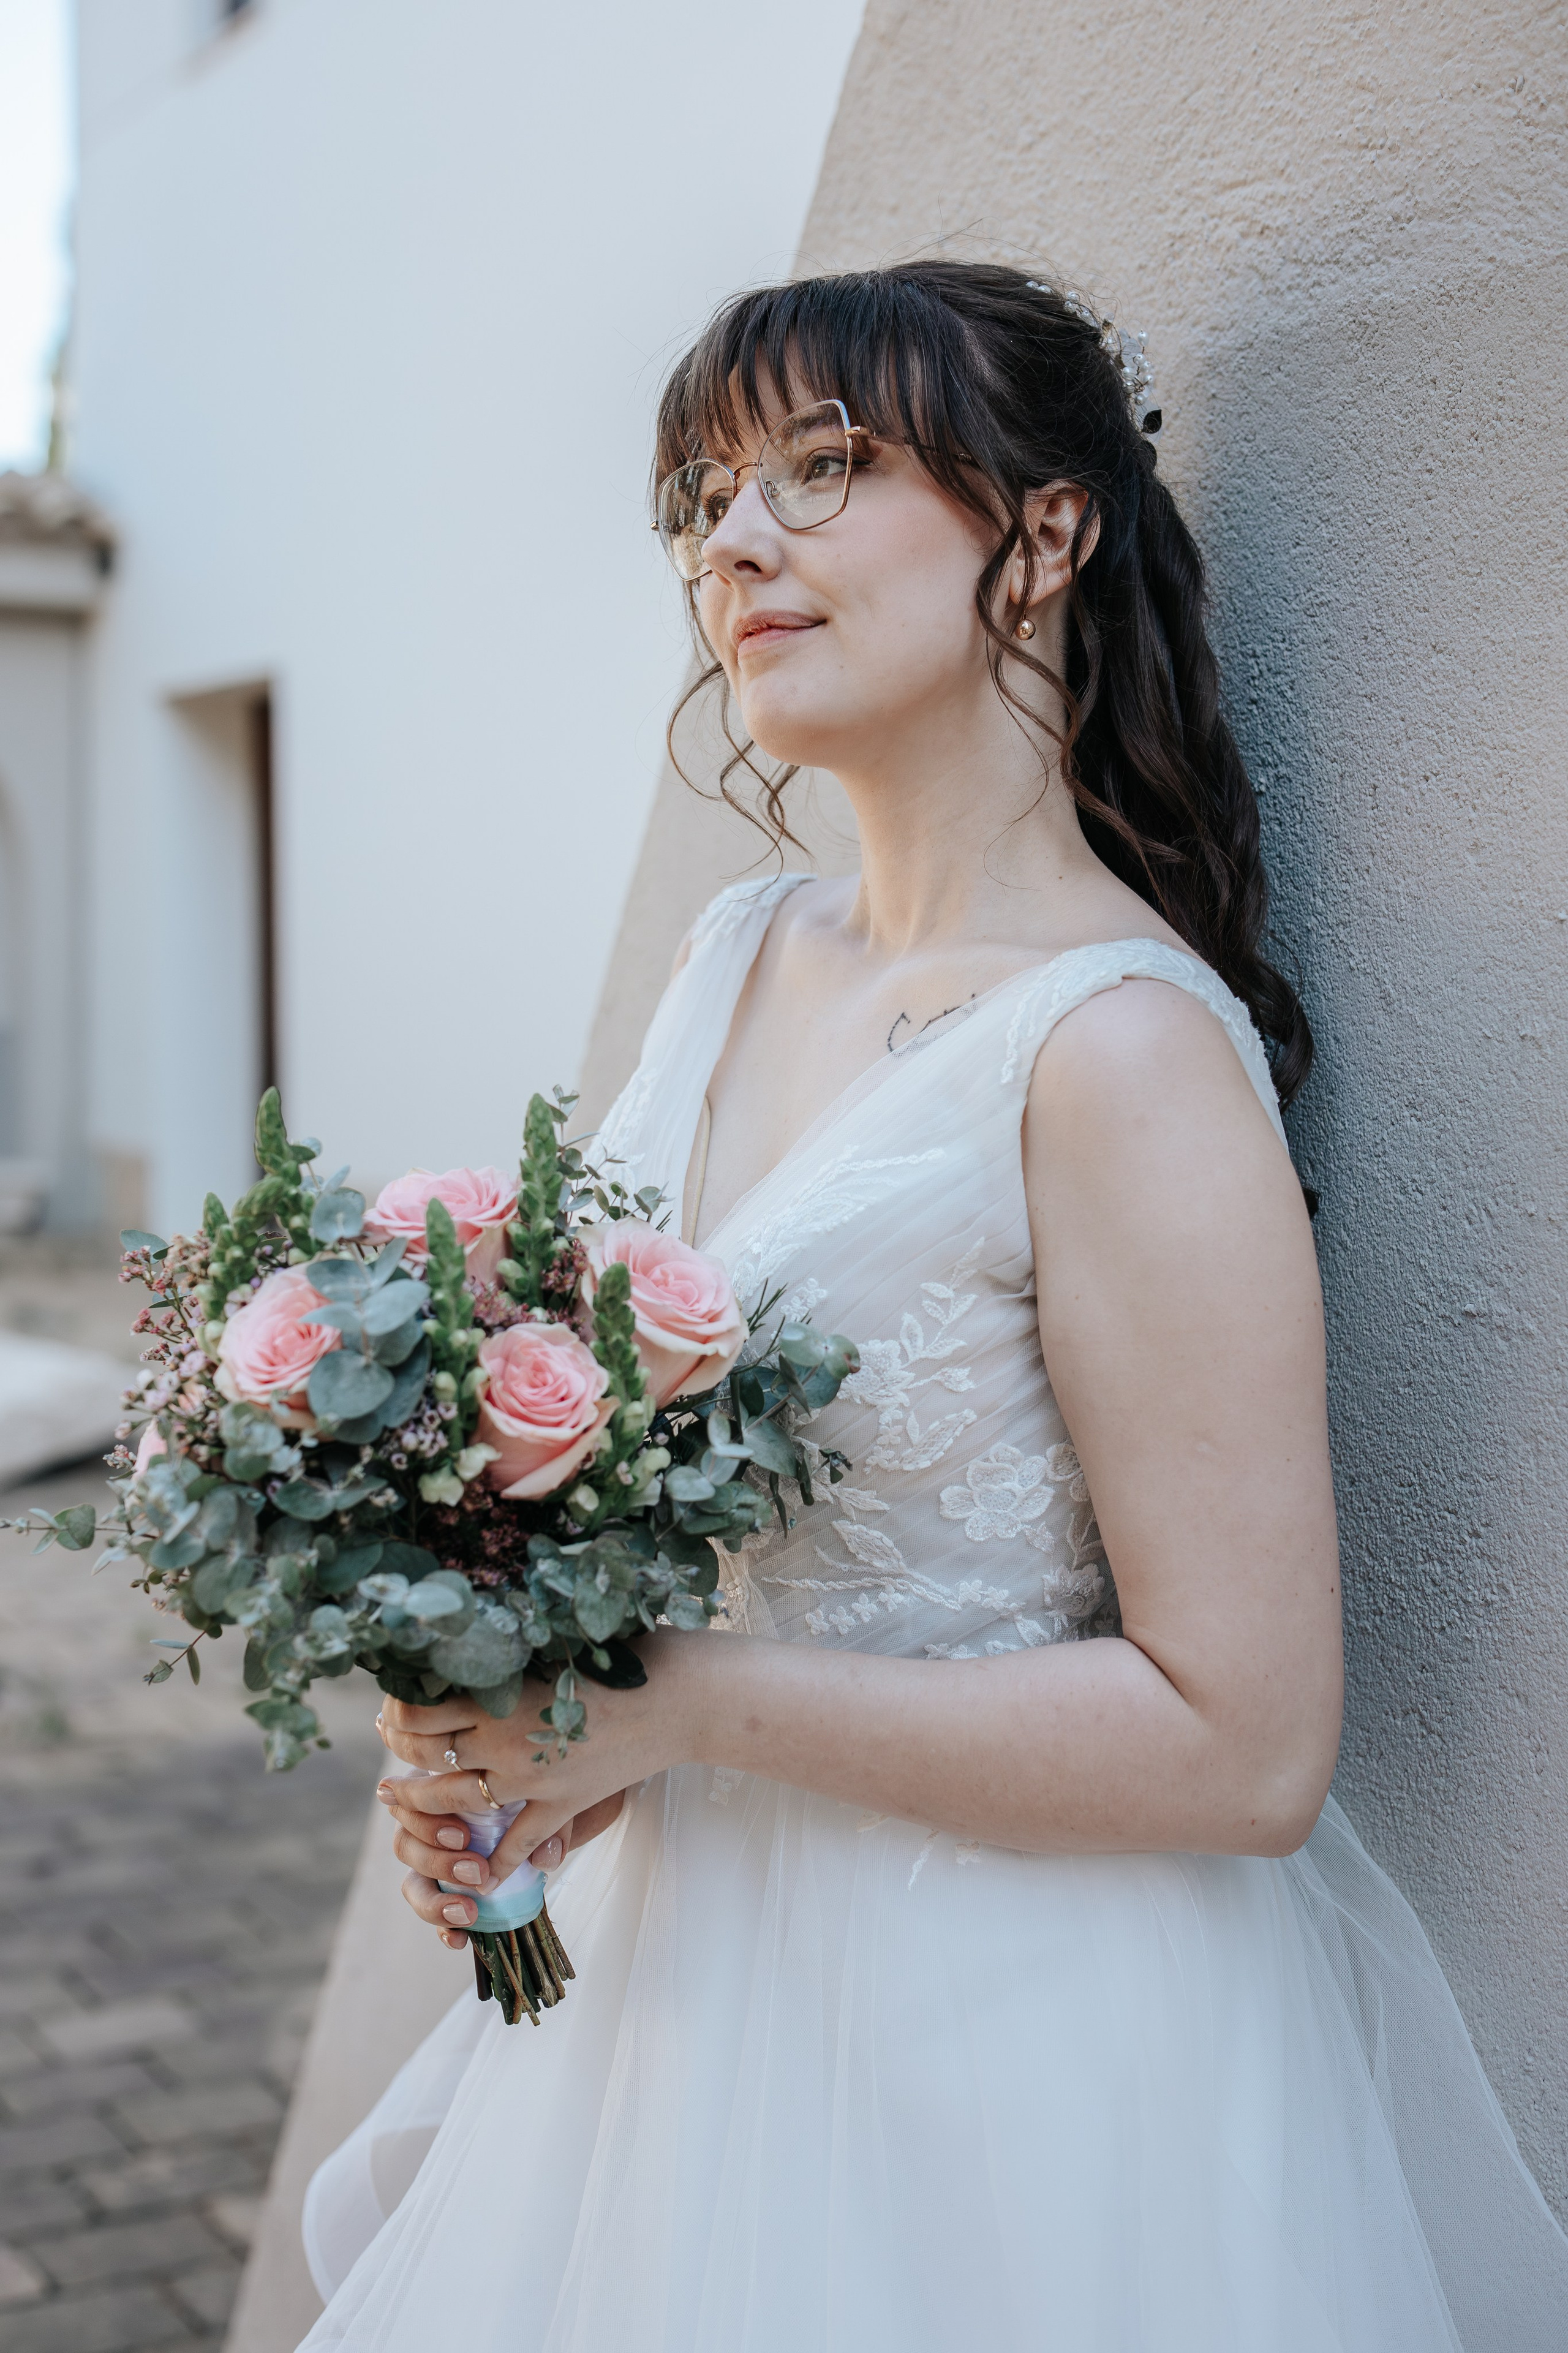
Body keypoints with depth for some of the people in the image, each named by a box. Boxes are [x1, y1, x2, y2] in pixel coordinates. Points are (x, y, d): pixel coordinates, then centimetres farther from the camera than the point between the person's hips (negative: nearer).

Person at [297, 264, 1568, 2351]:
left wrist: (688, 1708, -21)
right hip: (687, 1942, 7)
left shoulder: (1121, 1049, -23)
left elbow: (1244, 1744, -23)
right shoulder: (741, 957, 1)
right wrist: (501, 1725, -5)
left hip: (996, 2036, -7)